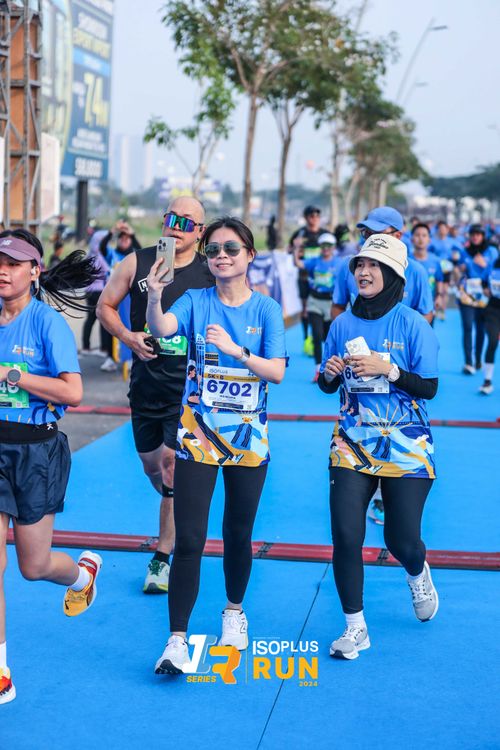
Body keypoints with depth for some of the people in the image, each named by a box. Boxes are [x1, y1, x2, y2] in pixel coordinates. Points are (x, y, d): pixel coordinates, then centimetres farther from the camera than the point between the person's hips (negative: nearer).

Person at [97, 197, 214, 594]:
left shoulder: (211, 273, -5)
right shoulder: (136, 263, 1)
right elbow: (105, 305, 9)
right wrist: (126, 335, -7)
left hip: (190, 386, -3)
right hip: (146, 381, 4)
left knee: (172, 462, -9)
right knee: (151, 464, 14)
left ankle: (162, 559, 2)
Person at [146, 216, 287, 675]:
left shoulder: (267, 309, -2)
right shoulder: (196, 302, -2)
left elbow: (277, 371, -12)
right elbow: (162, 328, -24)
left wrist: (235, 349, -27)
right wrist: (153, 297, -44)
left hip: (248, 437, 1)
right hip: (198, 435, -1)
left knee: (238, 534, 13)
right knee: (189, 539, -7)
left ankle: (235, 611, 38)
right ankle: (177, 640, -1)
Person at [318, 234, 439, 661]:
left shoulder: (412, 324, -7)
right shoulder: (343, 324, 3)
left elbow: (429, 387, -9)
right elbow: (328, 387, 11)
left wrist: (387, 369, -21)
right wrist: (330, 373, -11)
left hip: (405, 445, -2)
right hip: (352, 444, 2)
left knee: (401, 539, 4)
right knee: (345, 536, -7)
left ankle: (418, 575, 42)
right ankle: (355, 628, 10)